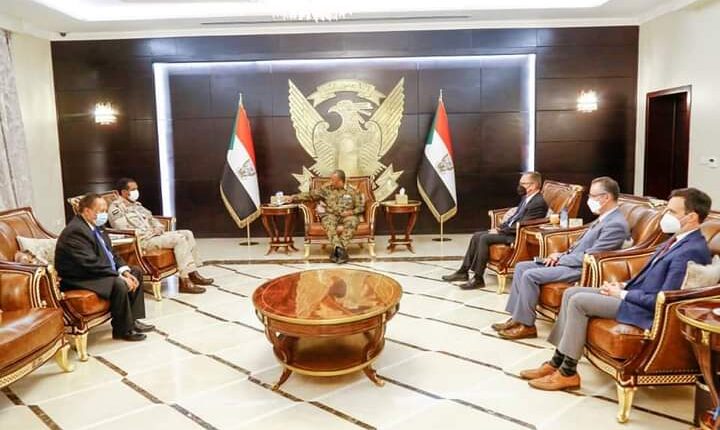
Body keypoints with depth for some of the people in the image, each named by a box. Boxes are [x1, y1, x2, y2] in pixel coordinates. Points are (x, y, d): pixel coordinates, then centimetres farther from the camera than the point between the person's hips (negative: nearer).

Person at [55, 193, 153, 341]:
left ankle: (132, 319, 10)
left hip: (99, 273, 11)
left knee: (136, 272, 10)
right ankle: (123, 330, -12)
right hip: (79, 279, -11)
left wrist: (125, 271, -3)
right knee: (119, 284, -30)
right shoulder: (76, 231, -23)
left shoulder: (95, 226, 8)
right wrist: (120, 276, -24)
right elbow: (91, 264, -29)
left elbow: (110, 253, 12)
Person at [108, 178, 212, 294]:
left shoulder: (136, 204, 21)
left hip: (153, 235, 9)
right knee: (179, 238, -25)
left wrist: (158, 227, 2)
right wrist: (150, 232, -16)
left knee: (187, 234, -1)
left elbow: (151, 218, 26)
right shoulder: (116, 207, -7)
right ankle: (185, 281, -26)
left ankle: (192, 273, -3)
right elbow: (123, 230, -19)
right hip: (141, 241, -9)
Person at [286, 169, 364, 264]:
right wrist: (293, 197, 6)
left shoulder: (352, 190, 6)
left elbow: (361, 207, 9)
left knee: (353, 221, -36)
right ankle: (339, 248, -47)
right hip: (331, 215, 1)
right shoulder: (326, 189, 10)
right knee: (328, 221, -36)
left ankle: (341, 249, -42)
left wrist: (351, 212, -10)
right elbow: (310, 194, 11)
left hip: (347, 216, -1)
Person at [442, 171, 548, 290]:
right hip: (509, 229, 10)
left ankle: (478, 279, -17)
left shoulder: (539, 203, -17)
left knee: (484, 238, -24)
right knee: (476, 236, -1)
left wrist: (500, 231, -15)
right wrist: (500, 228, 4)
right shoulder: (526, 197, 13)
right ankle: (463, 271, 3)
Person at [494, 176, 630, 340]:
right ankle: (517, 317, 4)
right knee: (521, 267, 2)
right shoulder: (603, 218, 15)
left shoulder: (616, 224, -17)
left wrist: (560, 258, -12)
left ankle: (526, 325, -9)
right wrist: (562, 255, 4)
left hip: (582, 268, -10)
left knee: (530, 275, -22)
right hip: (572, 261, 10)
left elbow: (589, 256, -21)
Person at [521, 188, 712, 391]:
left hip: (647, 309, -10)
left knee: (578, 301, -18)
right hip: (635, 294, 10)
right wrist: (624, 285, 4)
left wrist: (622, 294, -13)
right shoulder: (678, 239, 11)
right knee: (571, 293, 2)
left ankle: (568, 372, -8)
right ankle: (558, 361, 5)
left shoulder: (691, 250, -21)